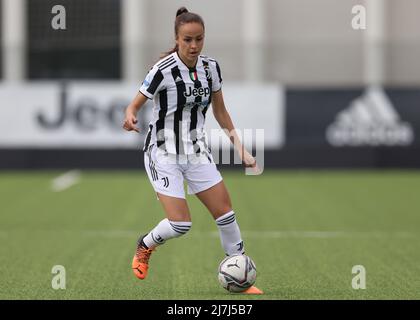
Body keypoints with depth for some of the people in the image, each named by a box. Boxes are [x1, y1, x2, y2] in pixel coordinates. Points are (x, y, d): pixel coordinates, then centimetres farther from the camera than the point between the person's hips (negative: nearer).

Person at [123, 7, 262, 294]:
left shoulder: (211, 67, -1)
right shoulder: (164, 70, -18)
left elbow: (220, 112, 10)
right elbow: (134, 106, -11)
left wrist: (241, 149, 7)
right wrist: (131, 119, -34)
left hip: (197, 152, 5)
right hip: (164, 154, -5)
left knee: (225, 212, -1)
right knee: (180, 224, -13)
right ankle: (144, 246, 19)